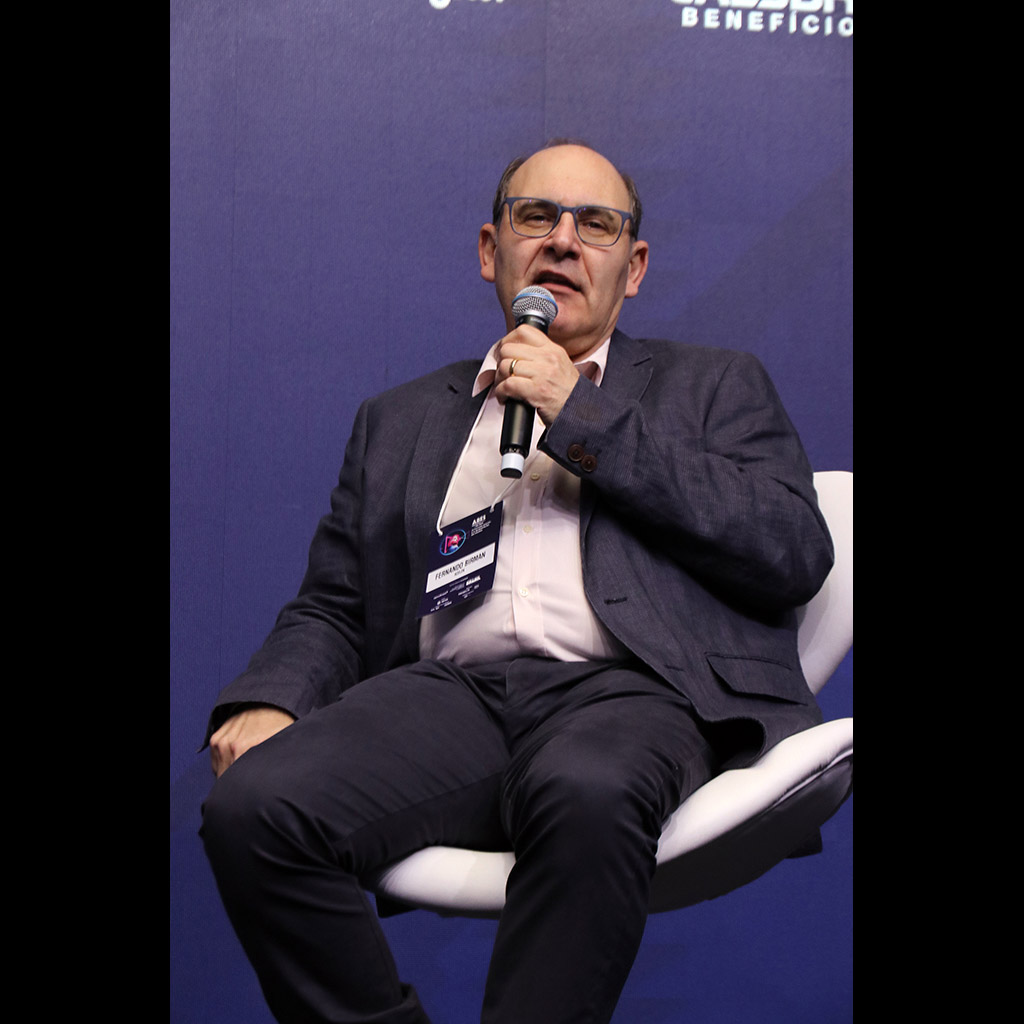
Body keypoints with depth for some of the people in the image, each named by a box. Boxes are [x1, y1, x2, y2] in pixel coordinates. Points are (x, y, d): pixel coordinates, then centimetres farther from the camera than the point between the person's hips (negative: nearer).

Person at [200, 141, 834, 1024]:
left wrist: (585, 419, -1)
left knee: (584, 793, -38)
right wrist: (268, 699, -1)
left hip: (631, 692, -2)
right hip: (450, 691, 3)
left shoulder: (712, 387, 20)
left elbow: (796, 553, 2)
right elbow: (332, 610, 22)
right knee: (253, 805, -26)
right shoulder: (400, 421, 28)